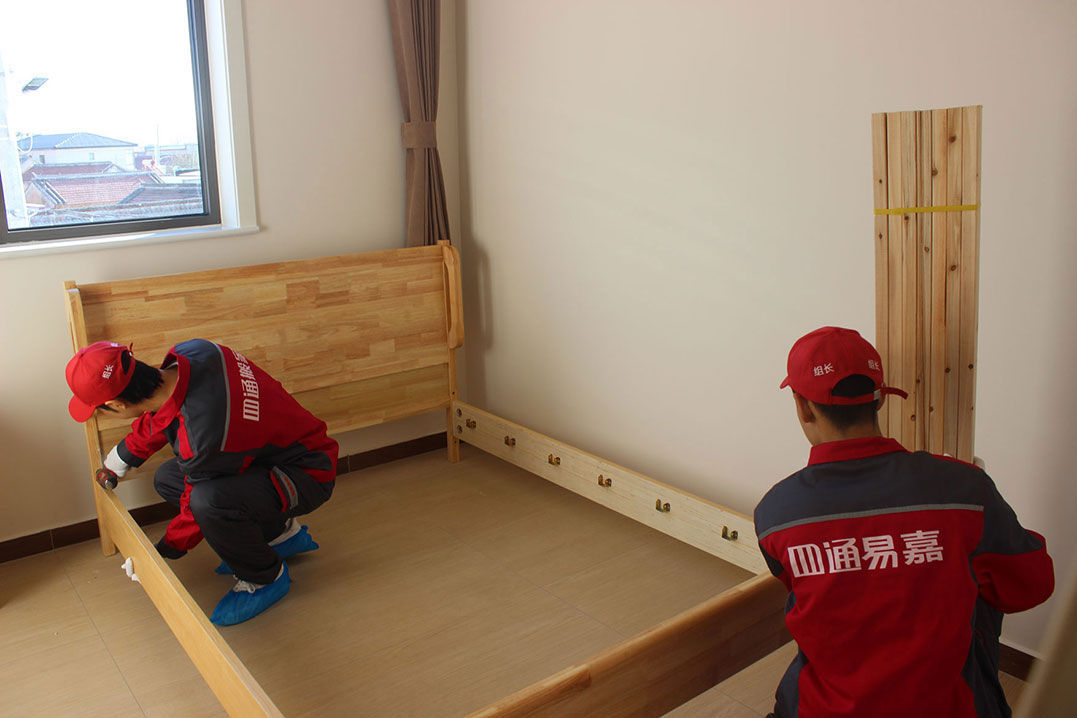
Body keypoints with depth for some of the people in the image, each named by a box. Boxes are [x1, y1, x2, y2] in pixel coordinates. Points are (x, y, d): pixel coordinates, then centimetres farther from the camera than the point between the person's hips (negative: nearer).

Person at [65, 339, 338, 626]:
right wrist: (120, 458, 25)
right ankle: (281, 533, 19)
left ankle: (266, 578, -3)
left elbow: (199, 507, -15)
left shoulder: (201, 440, -34)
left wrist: (165, 551, 4)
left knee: (209, 500, -34)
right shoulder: (190, 352, -12)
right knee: (167, 479, 11)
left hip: (308, 474, -9)